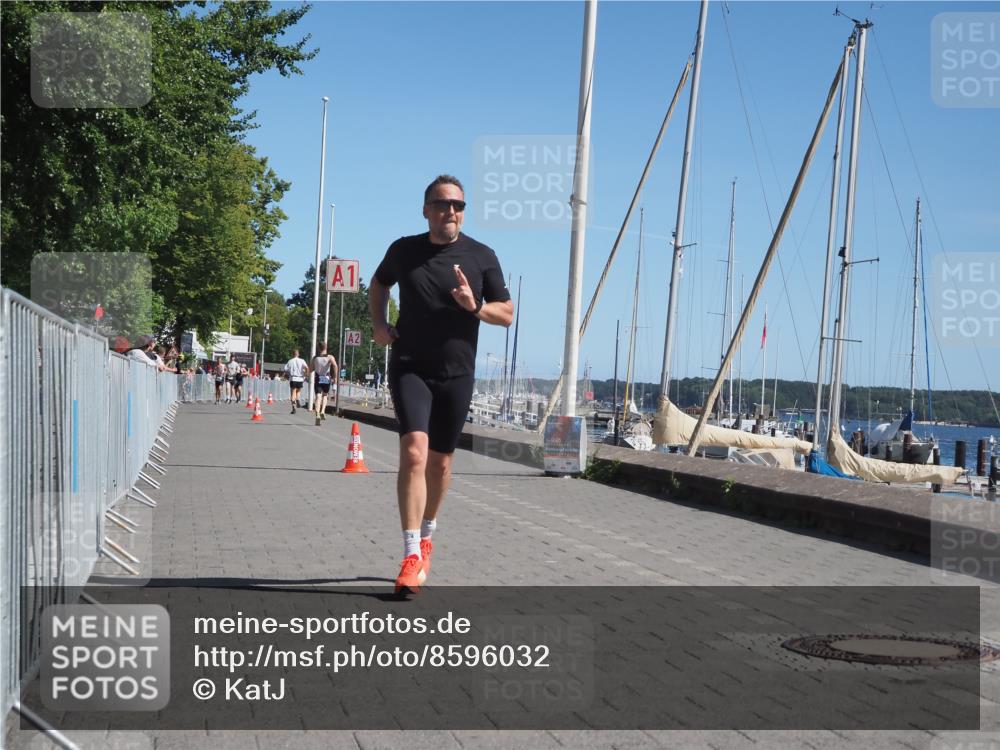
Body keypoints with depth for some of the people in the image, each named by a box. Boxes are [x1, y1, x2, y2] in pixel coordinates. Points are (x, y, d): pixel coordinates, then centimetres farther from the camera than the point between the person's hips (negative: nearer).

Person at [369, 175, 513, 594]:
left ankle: (426, 536, 37)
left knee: (440, 461, 12)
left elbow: (507, 314, 4)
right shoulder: (404, 250, 2)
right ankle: (412, 558, -21)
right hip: (410, 367, -1)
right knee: (414, 450, -20)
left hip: (456, 374, 2)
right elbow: (378, 284, 23)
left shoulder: (481, 257, 0)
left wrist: (474, 306, -16)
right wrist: (379, 325, 7)